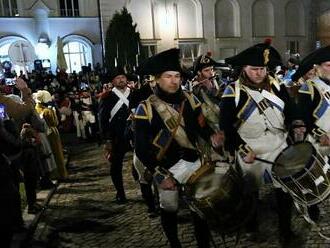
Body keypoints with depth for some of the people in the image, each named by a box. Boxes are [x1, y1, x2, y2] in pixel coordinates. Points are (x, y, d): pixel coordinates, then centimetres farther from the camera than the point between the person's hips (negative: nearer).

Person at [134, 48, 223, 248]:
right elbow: (141, 148, -13)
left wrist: (212, 135, -22)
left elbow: (201, 125, 2)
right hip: (166, 168, -2)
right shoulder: (146, 108, -13)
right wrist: (160, 175, -18)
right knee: (169, 209, 16)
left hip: (193, 162, 3)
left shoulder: (190, 100, -1)